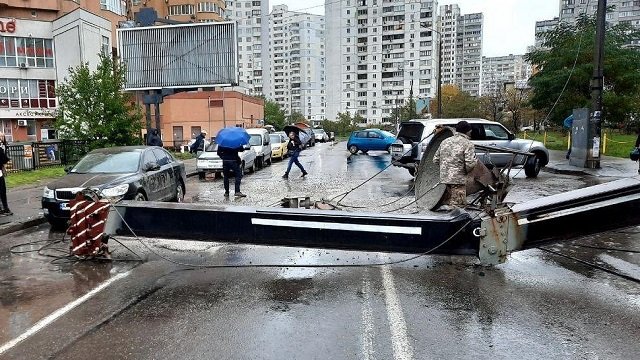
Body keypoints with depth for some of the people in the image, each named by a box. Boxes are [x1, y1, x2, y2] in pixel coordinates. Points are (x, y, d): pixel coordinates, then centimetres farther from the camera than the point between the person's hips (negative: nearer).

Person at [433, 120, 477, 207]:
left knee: (445, 203, 16)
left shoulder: (445, 141, 13)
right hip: (458, 179, -6)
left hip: (443, 178, 7)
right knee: (457, 205, -3)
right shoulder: (468, 144, -6)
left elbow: (435, 160, 15)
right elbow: (470, 164, -16)